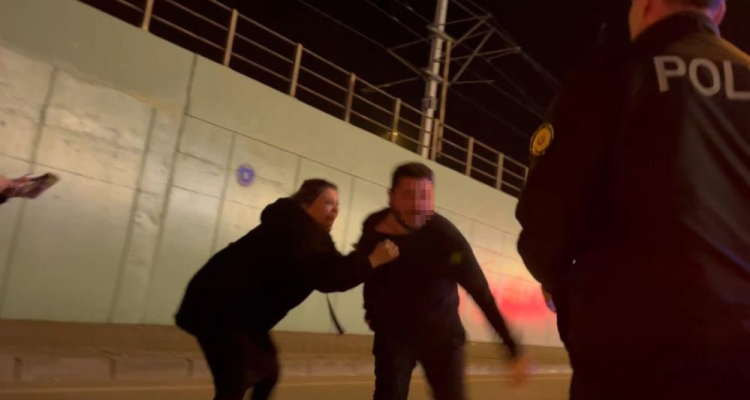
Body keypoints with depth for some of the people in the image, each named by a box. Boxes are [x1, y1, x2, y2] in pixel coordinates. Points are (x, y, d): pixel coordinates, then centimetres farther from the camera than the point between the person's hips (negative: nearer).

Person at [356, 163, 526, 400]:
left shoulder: (447, 237, -24)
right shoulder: (374, 227, -13)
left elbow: (481, 293, -26)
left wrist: (511, 347, -30)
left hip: (441, 332, -1)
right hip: (393, 331, 2)